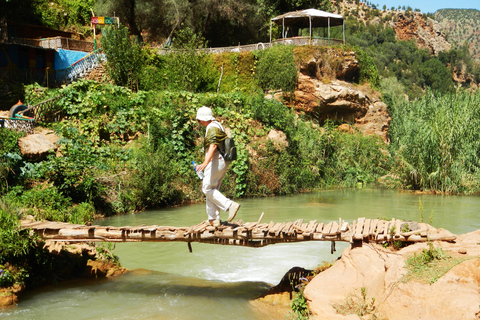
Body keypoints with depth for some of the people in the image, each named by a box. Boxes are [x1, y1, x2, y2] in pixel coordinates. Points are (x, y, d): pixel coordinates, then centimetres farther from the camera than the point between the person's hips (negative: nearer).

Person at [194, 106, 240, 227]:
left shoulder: (212, 128, -13)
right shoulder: (218, 126, 19)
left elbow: (213, 146, -28)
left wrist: (205, 163, -39)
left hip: (215, 161, -10)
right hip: (223, 162, 10)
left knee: (207, 188, -5)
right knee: (213, 189, 12)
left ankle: (230, 205, -15)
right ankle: (214, 219, 11)